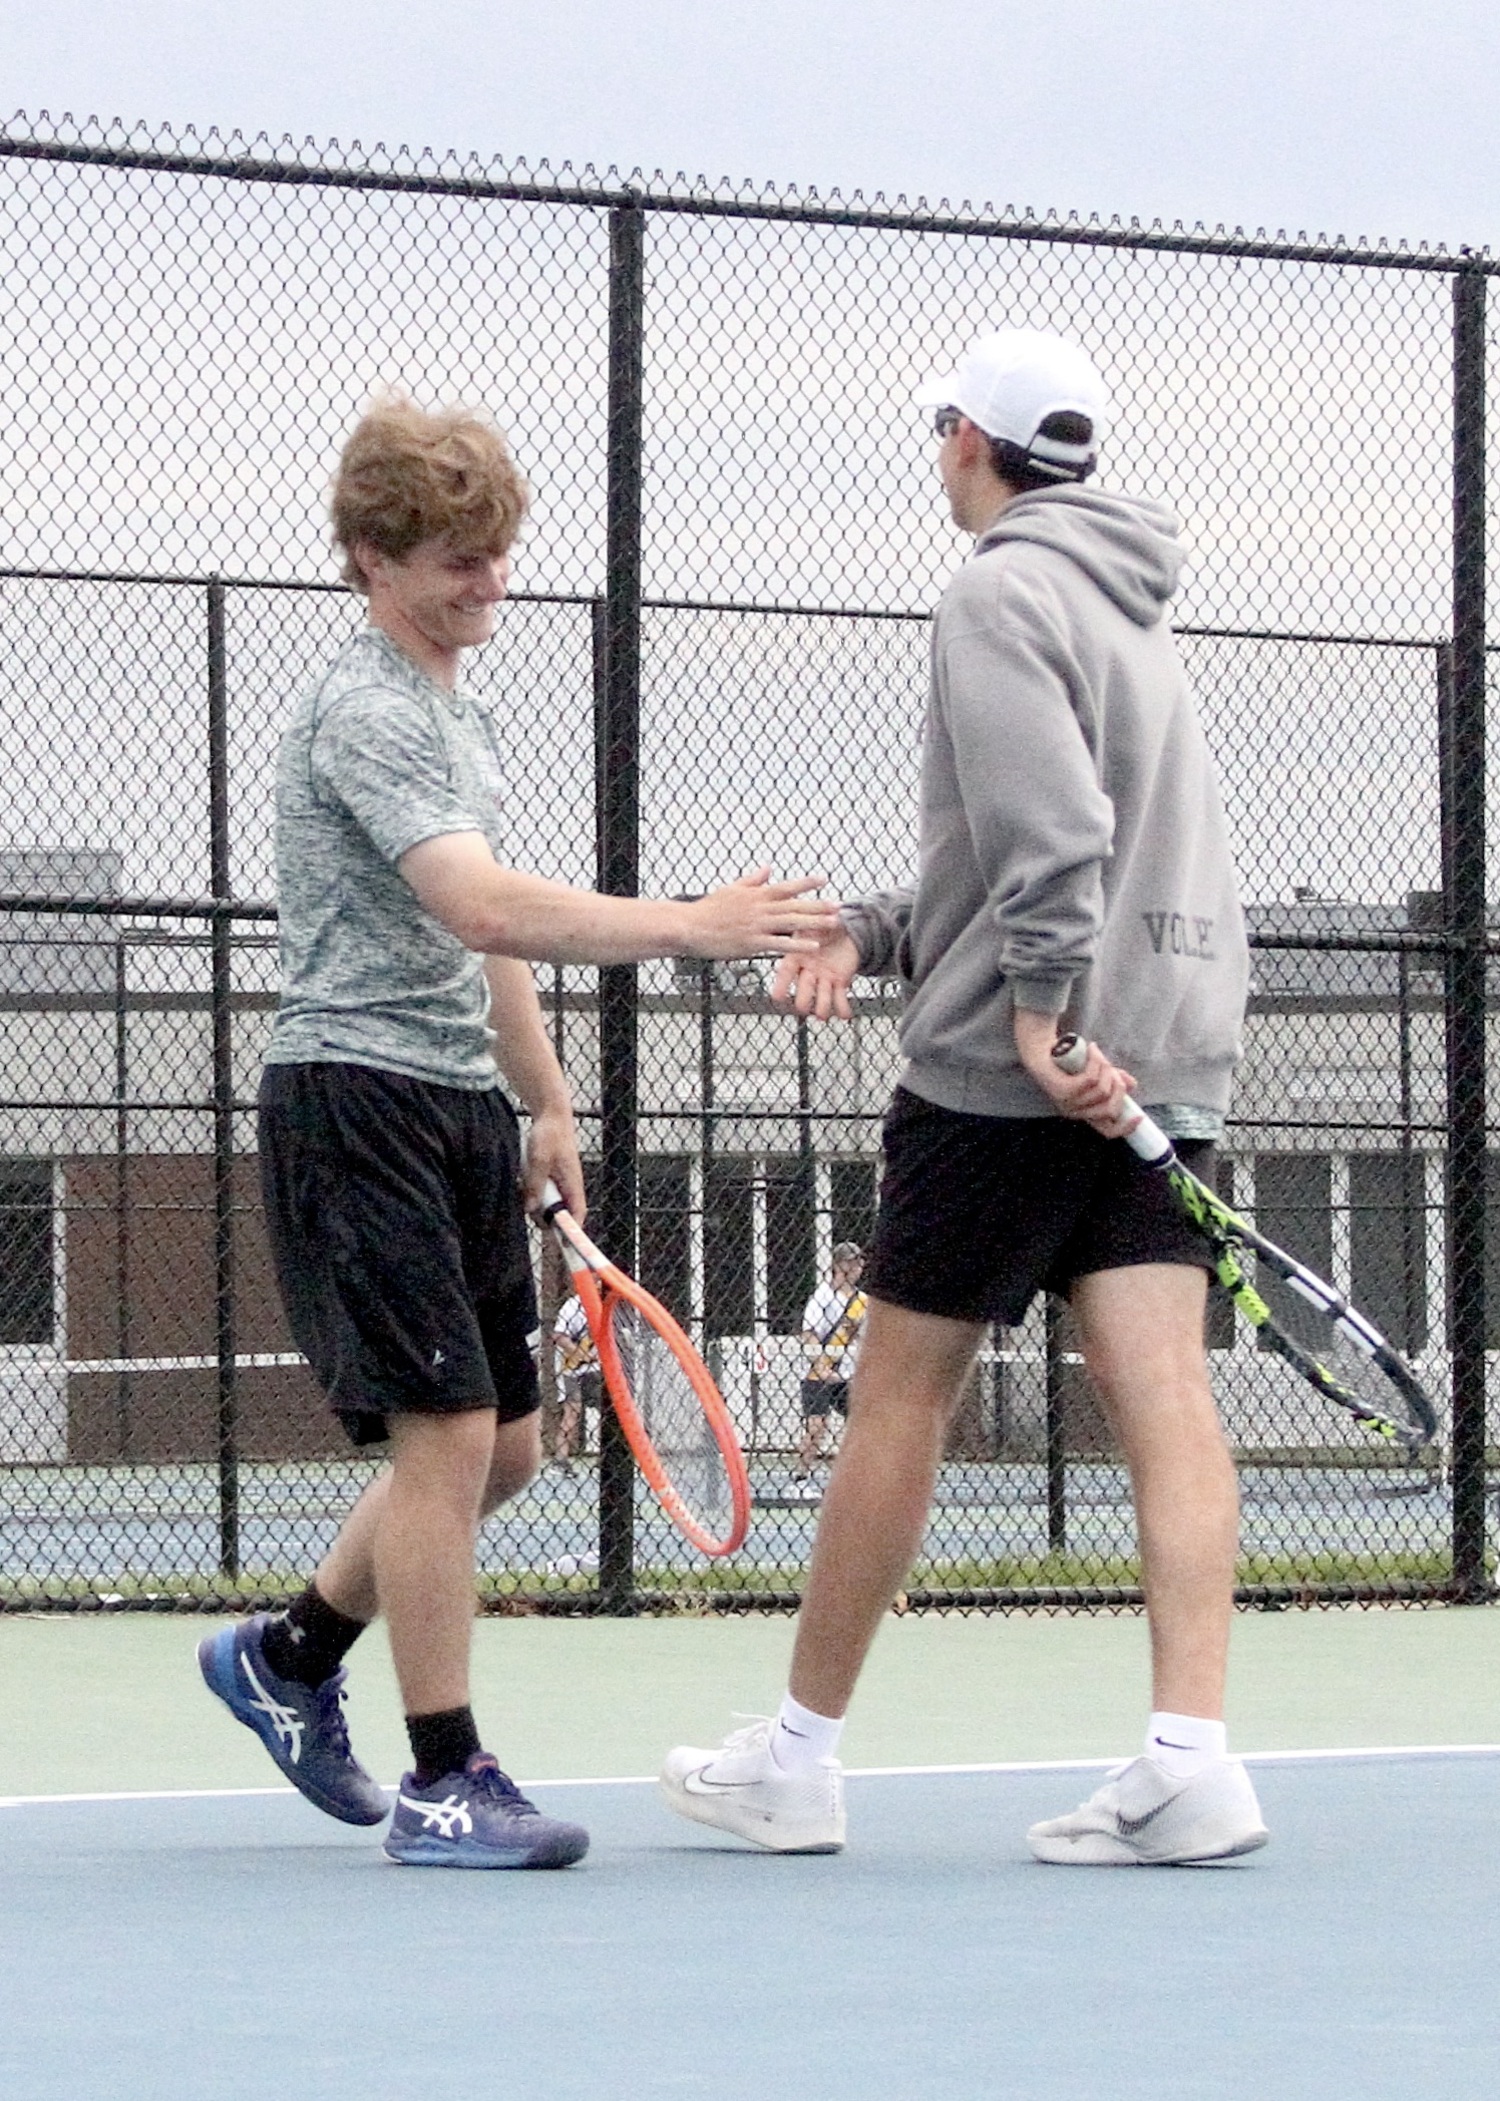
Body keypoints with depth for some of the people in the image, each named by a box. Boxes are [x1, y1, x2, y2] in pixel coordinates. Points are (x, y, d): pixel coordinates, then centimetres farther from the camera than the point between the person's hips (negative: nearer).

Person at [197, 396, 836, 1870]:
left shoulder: (458, 717, 16)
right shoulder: (363, 715, -15)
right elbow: (483, 907, -30)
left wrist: (547, 1101, 28)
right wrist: (695, 927, -37)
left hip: (462, 1108, 10)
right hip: (357, 1098, -10)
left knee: (500, 1445, 11)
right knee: (445, 1427, -12)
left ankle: (288, 1657, 30)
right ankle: (445, 1782, -7)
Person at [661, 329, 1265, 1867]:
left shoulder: (1002, 594, -8)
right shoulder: (1123, 603, 21)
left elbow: (1049, 825, -21)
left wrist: (1041, 1010, -23)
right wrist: (870, 933, 16)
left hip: (1013, 1065, -8)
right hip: (1166, 1060, 8)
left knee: (900, 1393, 2)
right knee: (1161, 1394, -4)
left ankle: (798, 1756, 11)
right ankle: (1191, 1761, -14)